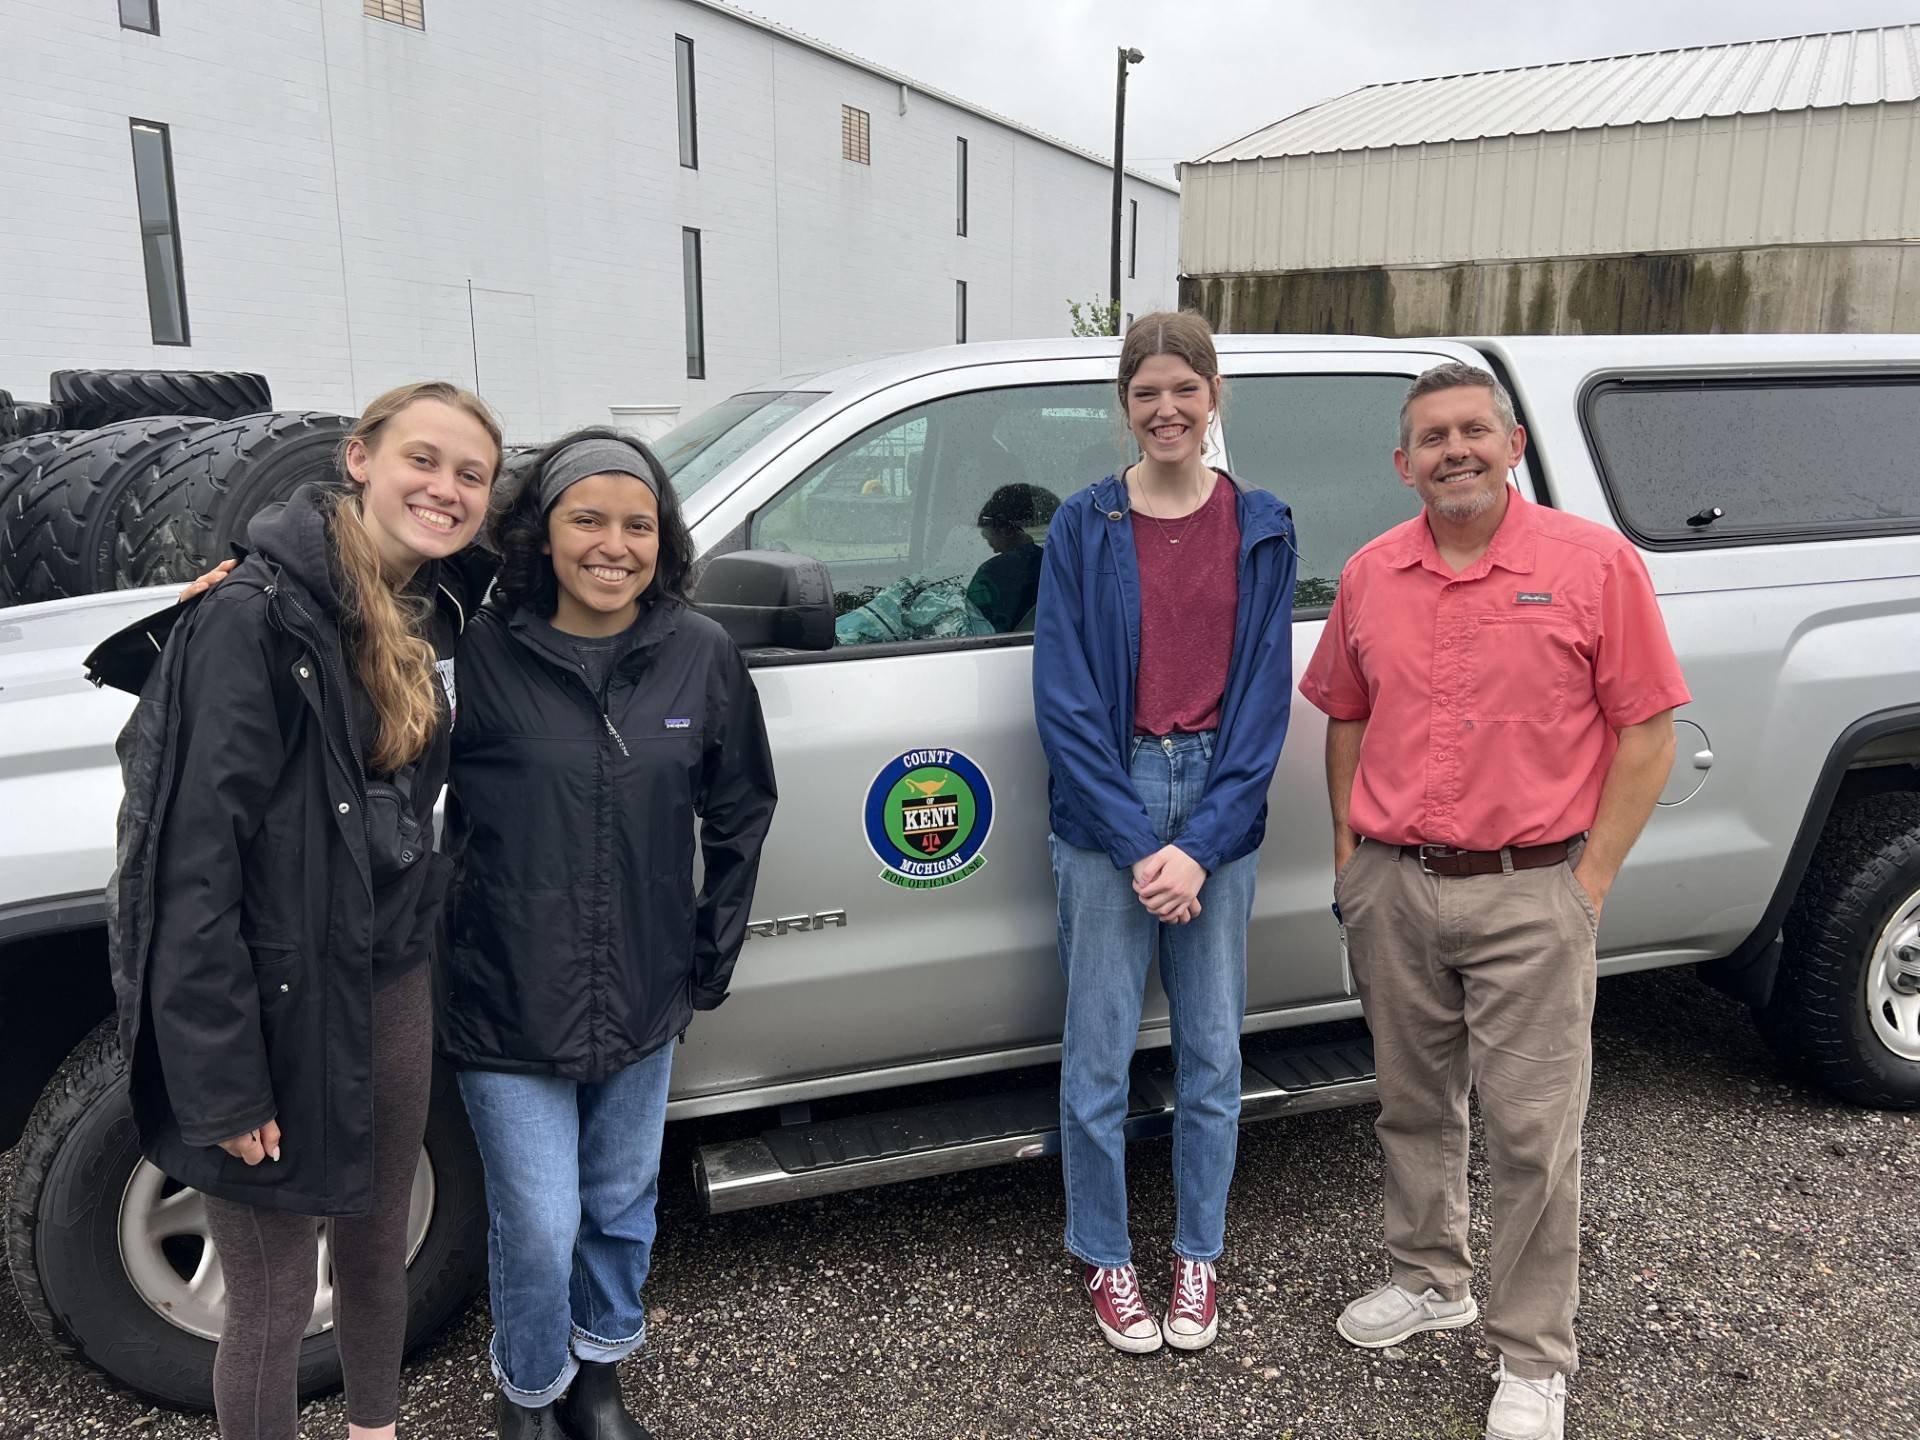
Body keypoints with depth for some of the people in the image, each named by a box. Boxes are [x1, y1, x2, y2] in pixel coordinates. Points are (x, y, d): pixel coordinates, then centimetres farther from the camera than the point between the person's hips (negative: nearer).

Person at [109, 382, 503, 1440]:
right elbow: (193, 852, -21)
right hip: (279, 1003, -7)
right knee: (271, 1307, 11)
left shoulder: (438, 610, 3)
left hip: (391, 983, 7)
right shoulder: (257, 616, -20)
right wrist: (221, 1081, -20)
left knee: (377, 1246, 25)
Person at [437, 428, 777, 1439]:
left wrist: (714, 956, 6)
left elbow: (740, 813, 6)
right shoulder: (478, 653, -13)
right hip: (506, 1003, -3)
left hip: (642, 1002, 3)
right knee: (538, 1226, 6)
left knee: (623, 1207, 19)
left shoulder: (702, 657, -3)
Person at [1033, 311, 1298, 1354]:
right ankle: (1103, 1257, 25)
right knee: (1100, 1055, 5)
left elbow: (1264, 693, 0)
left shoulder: (1260, 528, 4)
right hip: (1108, 805, -1)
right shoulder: (1083, 526, -1)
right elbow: (1064, 696, -6)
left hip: (1218, 806, 2)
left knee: (1212, 1052, 10)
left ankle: (1198, 1253, 30)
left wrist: (1200, 844, -10)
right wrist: (1137, 846, -12)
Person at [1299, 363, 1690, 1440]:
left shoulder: (1595, 563, -7)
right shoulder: (1370, 576, 6)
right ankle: (1432, 1280, 40)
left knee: (1532, 1130, 3)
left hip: (1529, 894, -4)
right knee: (1415, 1104, 18)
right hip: (1393, 888, 4)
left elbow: (1647, 733, -6)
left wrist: (1590, 883, -9)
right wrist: (1351, 856, 8)